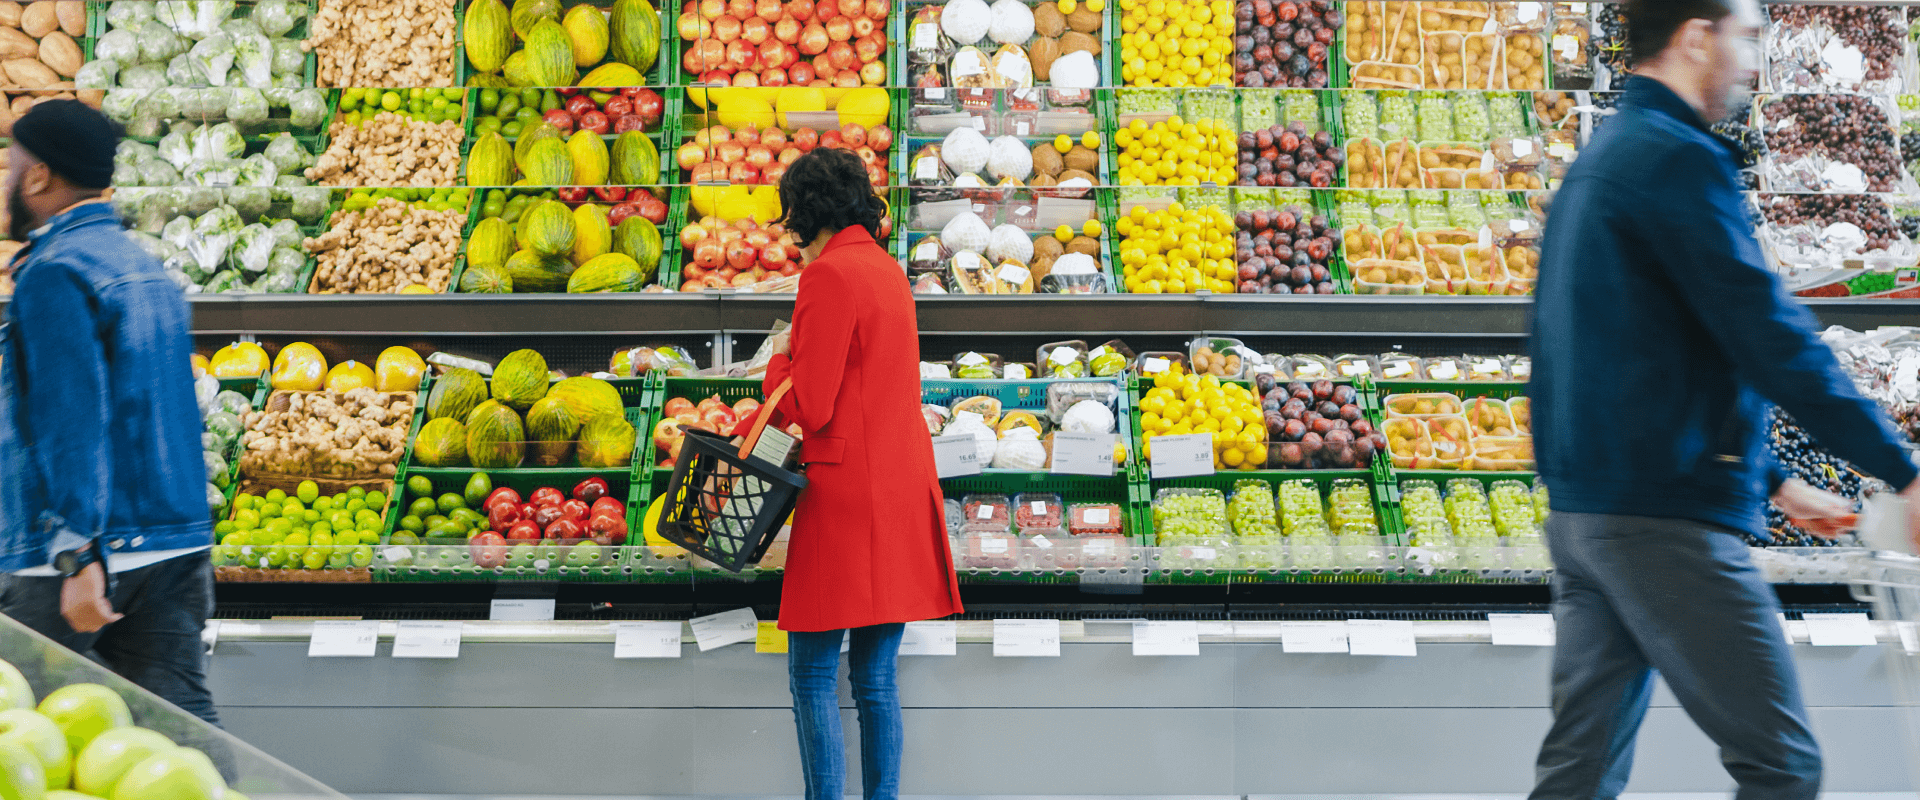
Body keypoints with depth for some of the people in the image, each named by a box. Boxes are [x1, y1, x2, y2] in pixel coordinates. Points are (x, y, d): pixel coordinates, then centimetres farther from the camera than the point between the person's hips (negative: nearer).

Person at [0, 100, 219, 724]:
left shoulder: (54, 274, -10)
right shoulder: (145, 266, 16)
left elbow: (72, 418, -19)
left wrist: (81, 555, -22)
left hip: (86, 554, -7)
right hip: (177, 550, 8)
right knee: (181, 718, 3)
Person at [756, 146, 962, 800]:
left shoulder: (830, 275, -12)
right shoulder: (887, 268, 14)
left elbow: (808, 408, -14)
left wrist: (780, 358, 5)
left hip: (847, 495, -8)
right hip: (904, 483, 8)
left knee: (812, 673, -1)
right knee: (876, 677, 12)